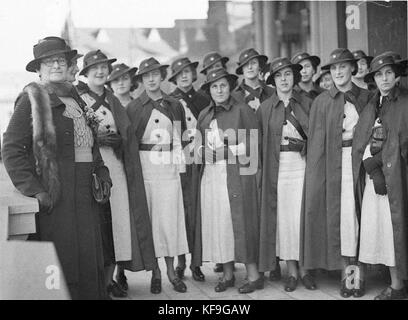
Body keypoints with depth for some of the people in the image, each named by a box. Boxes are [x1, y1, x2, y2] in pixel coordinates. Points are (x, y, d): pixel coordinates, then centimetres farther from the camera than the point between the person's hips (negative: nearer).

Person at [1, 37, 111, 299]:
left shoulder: (75, 99, 18)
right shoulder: (31, 100, -3)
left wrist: (102, 174, 12)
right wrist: (34, 189, -15)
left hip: (86, 194, 7)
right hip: (56, 196, -6)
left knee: (91, 257, 9)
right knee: (63, 260, -3)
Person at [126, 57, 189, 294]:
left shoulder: (175, 105, 11)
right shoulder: (134, 107, 3)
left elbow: (181, 137, 16)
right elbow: (129, 140, 1)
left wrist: (179, 161, 8)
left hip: (170, 166, 2)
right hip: (145, 165, -2)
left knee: (170, 217, 1)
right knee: (149, 218, 0)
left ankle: (171, 270, 9)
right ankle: (156, 272, 8)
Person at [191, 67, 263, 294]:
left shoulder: (242, 110, 0)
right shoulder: (204, 115, 15)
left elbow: (251, 145, -4)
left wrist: (225, 148, -12)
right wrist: (203, 150, -3)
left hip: (236, 175, -5)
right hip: (210, 176, 5)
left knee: (239, 222, -5)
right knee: (216, 224, 4)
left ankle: (253, 275, 3)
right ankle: (227, 275, 13)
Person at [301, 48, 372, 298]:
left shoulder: (366, 97, 8)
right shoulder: (322, 102, 4)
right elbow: (316, 143, 2)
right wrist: (318, 172, -6)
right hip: (335, 163, -1)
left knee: (359, 216, 0)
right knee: (341, 216, -2)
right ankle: (346, 275, 4)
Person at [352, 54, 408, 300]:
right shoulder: (370, 107, 15)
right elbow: (360, 143, 7)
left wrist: (377, 160, -11)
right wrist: (372, 168, -8)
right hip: (373, 175, 4)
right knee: (378, 230, 1)